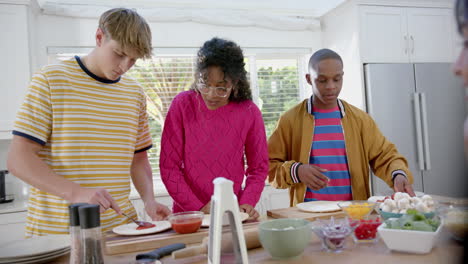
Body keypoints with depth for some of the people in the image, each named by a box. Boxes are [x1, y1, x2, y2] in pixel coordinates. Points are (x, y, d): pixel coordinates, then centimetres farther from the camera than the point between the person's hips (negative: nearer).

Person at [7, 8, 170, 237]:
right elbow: (18, 159, -10)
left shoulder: (134, 93, 8)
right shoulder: (51, 80, -6)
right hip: (56, 230, -3)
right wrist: (75, 192, -23)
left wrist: (149, 200, -4)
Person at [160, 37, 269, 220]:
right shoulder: (182, 104, -5)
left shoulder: (249, 112, -2)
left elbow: (258, 168, 7)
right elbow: (168, 166, -4)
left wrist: (246, 203, -7)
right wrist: (198, 208, -8)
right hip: (188, 215, 0)